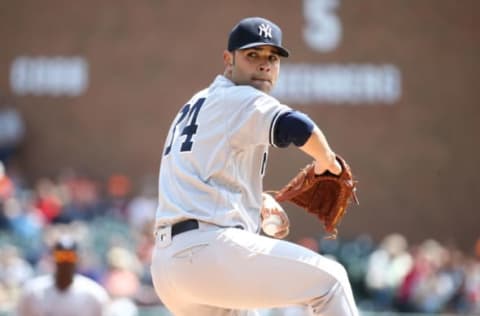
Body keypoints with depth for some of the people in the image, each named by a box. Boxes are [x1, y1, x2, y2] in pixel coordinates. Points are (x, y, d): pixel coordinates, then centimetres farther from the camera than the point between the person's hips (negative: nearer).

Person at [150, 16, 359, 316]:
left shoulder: (195, 106, 26)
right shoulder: (242, 100, -2)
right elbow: (298, 126, -21)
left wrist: (260, 201, 22)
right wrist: (326, 159, -1)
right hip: (211, 249, -9)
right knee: (330, 279, 0)